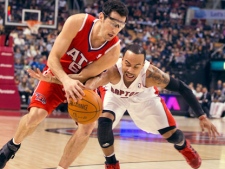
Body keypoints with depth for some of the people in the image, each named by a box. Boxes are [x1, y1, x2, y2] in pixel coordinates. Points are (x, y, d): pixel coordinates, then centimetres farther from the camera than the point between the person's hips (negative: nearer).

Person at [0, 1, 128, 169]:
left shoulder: (113, 50, -28)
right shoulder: (77, 22, -30)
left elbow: (83, 76, -20)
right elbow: (53, 58, -29)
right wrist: (66, 80, -45)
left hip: (83, 82, 2)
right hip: (58, 73, -2)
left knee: (87, 127, -15)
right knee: (35, 115, -18)